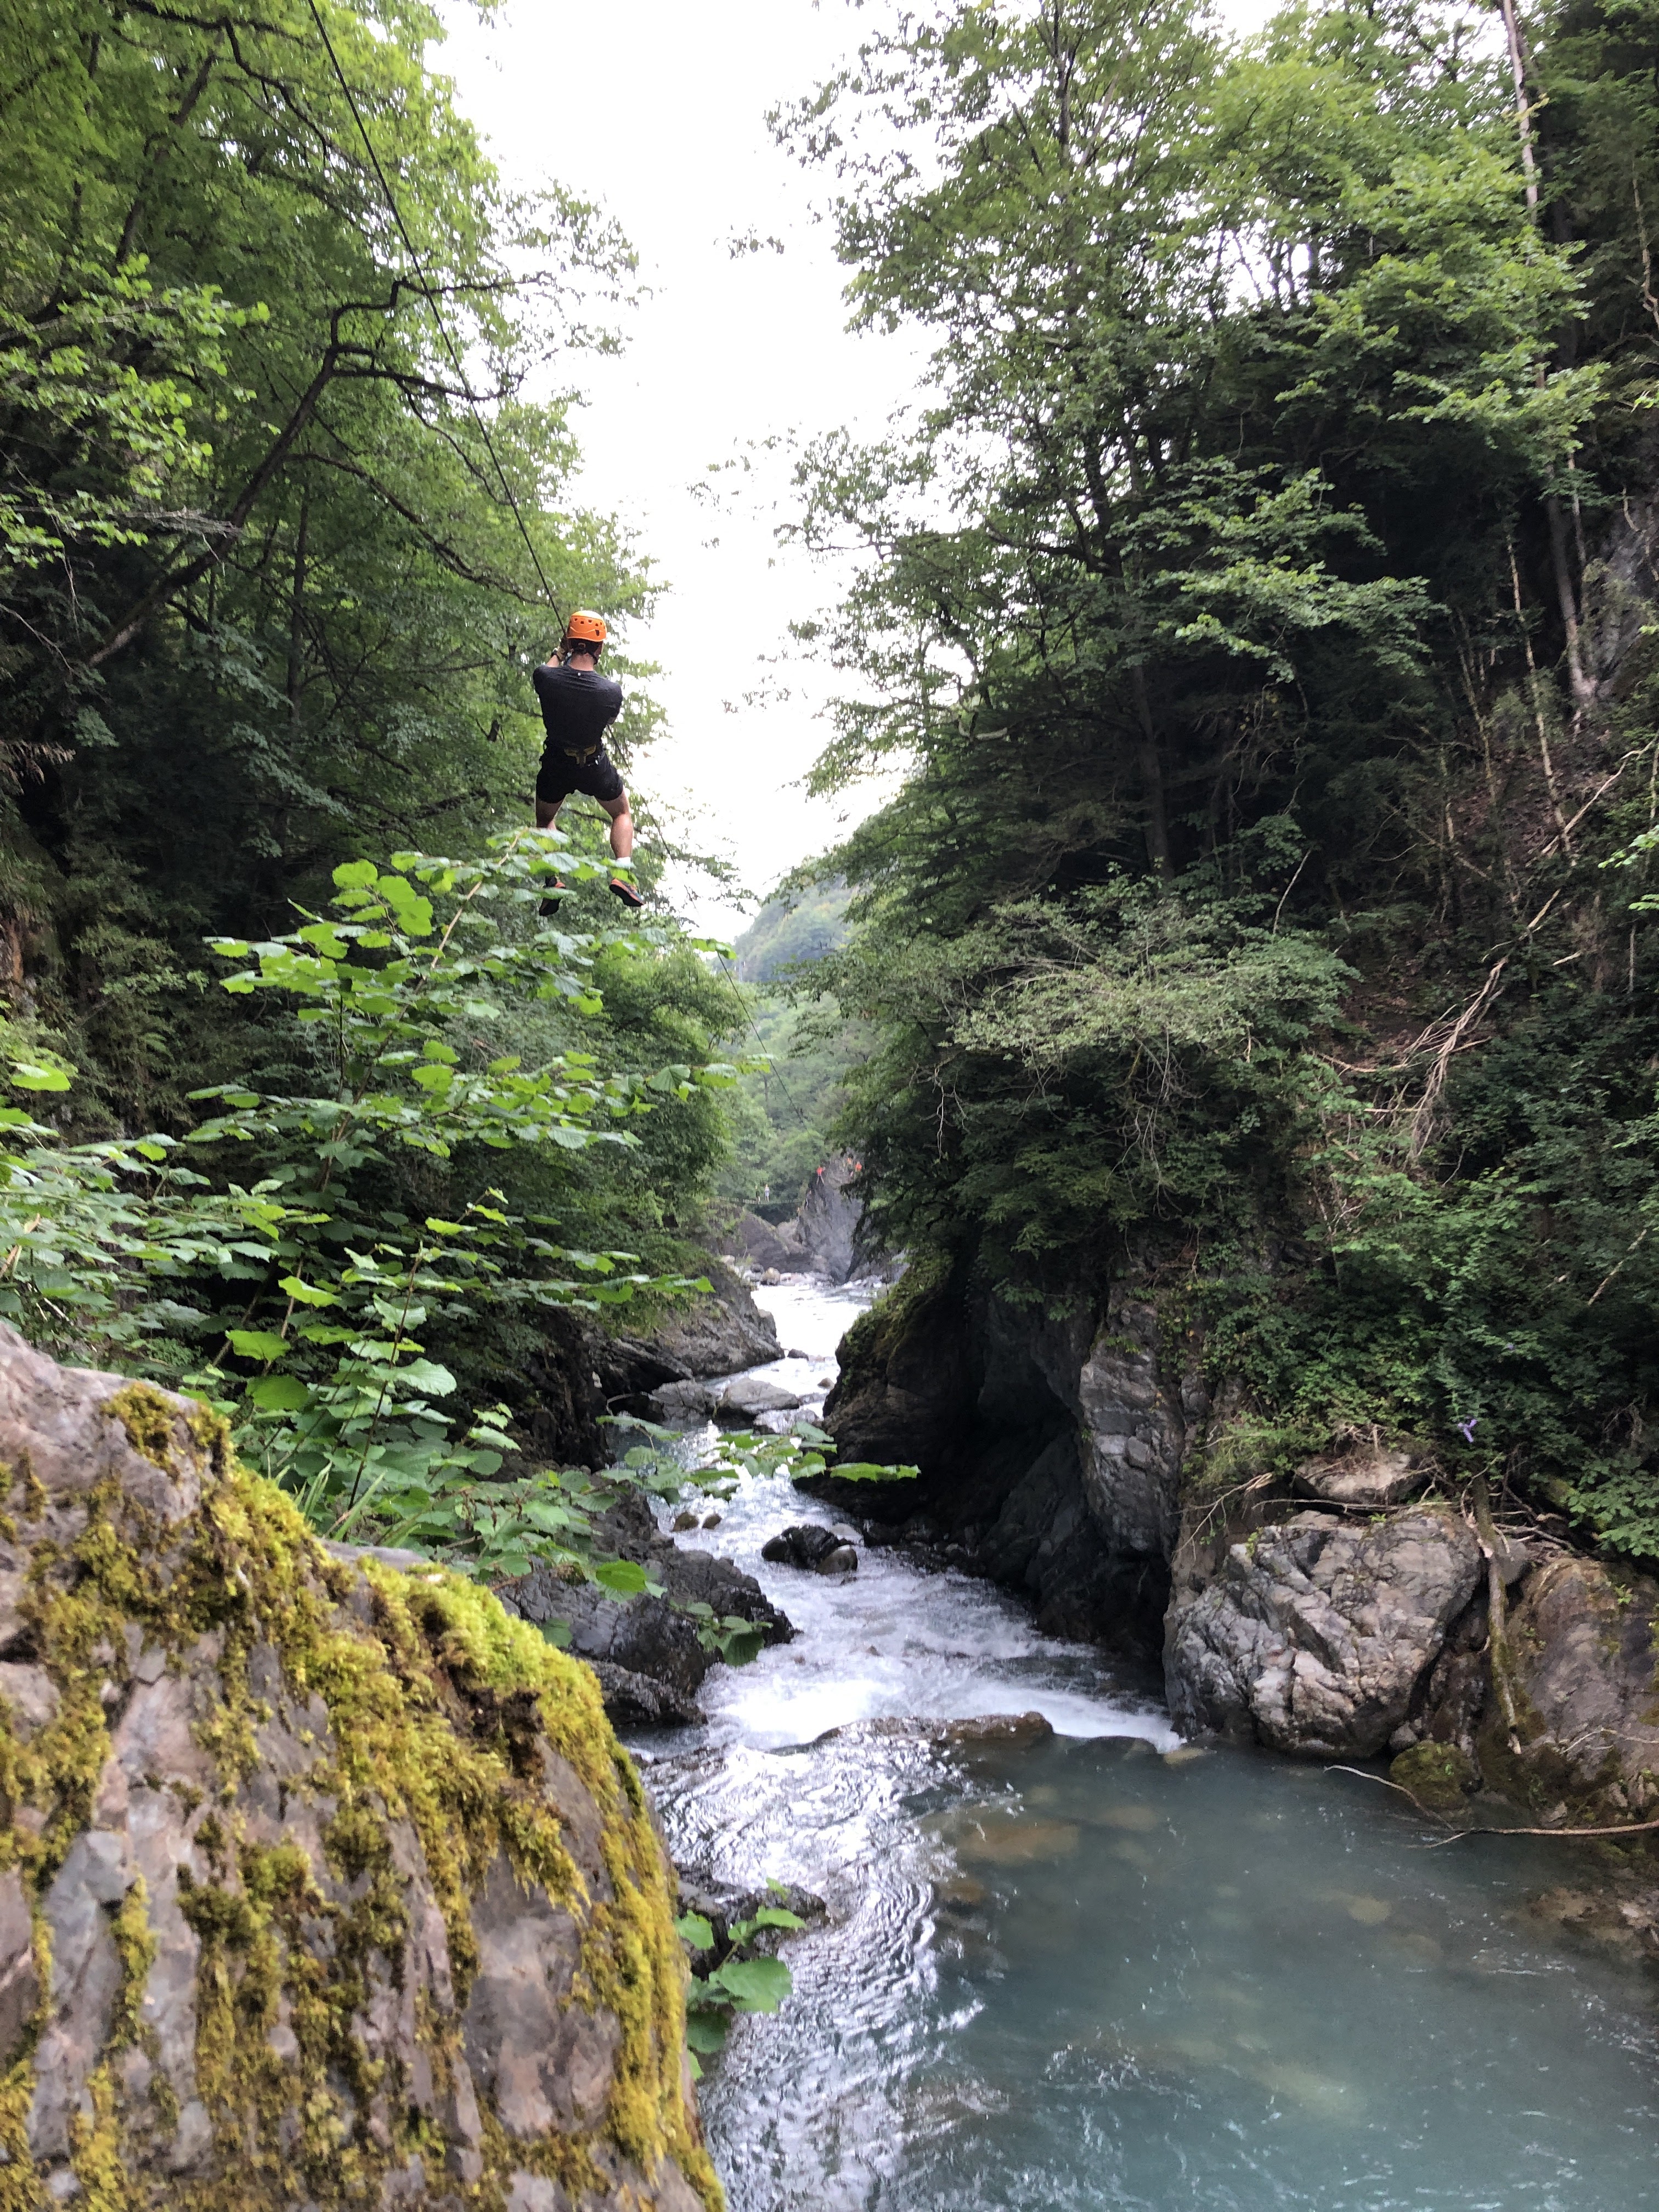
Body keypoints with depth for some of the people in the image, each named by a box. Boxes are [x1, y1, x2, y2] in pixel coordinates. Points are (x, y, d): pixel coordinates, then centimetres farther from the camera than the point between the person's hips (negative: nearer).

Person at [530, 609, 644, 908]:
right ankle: (622, 876, 11)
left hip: (556, 766, 1)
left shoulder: (545, 678, -21)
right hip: (596, 768, -1)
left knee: (545, 821, 27)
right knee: (622, 813, 26)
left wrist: (561, 651, 23)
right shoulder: (612, 691, -24)